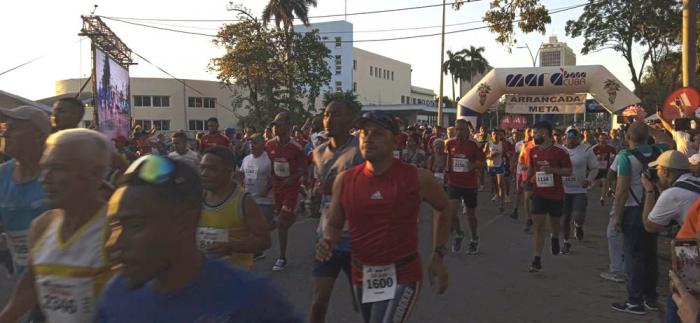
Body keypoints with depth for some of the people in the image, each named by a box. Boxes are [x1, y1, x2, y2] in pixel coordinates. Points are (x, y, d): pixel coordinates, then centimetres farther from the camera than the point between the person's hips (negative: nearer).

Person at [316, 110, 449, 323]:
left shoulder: (417, 178, -11)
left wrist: (438, 256, 6)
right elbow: (334, 224, 9)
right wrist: (327, 242, -13)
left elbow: (443, 208, 8)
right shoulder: (344, 180, -4)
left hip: (402, 277, -4)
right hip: (362, 277, 4)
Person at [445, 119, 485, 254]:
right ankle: (458, 234, 14)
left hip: (470, 184, -1)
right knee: (451, 211, -15)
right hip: (454, 183, 2)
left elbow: (481, 162, -3)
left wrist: (475, 165, -23)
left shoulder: (474, 145, -8)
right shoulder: (449, 144, -1)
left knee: (471, 214, 11)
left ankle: (474, 239, 34)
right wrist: (447, 169, 6)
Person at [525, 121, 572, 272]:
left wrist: (553, 170, -21)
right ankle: (537, 260, -2)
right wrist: (527, 181, 5)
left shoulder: (559, 152, -9)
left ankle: (555, 238, 53)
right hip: (538, 194, 2)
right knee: (538, 227, -4)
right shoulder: (533, 151, 2)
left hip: (556, 195, -1)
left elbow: (568, 171, -6)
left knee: (555, 223, 17)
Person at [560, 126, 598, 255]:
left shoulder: (586, 150, -4)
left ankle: (578, 226, 21)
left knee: (578, 217, -16)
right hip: (563, 190, 3)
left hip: (580, 190, -3)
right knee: (565, 217, 9)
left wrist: (589, 180, -15)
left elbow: (594, 168, 1)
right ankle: (566, 242, 29)